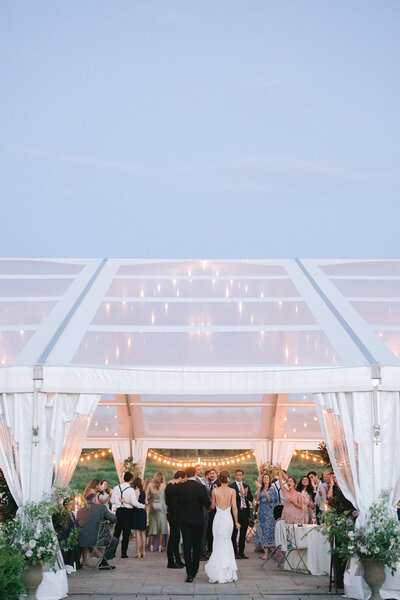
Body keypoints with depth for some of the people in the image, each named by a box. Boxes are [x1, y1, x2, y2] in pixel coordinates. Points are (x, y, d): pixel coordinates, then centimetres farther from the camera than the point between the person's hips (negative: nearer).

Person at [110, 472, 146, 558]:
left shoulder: (116, 488, 1)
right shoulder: (130, 490, -13)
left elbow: (112, 501, 6)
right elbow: (134, 503, -17)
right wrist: (144, 506, -3)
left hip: (119, 511, 4)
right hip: (128, 511, -4)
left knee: (117, 532, 13)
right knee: (126, 533, 2)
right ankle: (123, 553, 2)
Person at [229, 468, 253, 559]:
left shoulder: (246, 486, 14)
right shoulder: (232, 486, -3)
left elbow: (251, 499, 8)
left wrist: (246, 494, -10)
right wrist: (239, 493, -23)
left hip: (245, 511, 5)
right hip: (236, 511, -5)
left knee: (243, 533, 10)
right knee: (234, 533, 1)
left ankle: (241, 552, 17)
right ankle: (235, 552, 7)